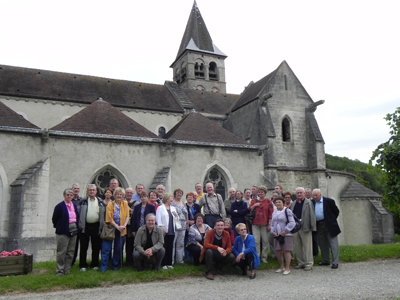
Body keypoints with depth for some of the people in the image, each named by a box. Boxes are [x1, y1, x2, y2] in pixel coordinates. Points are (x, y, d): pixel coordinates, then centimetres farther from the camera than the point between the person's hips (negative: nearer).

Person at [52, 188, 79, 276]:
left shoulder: (74, 205, 11)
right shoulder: (59, 206, -7)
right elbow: (54, 219, -1)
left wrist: (76, 227, 12)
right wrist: (58, 227, 5)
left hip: (73, 231, 6)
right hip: (63, 232, -6)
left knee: (71, 252, 9)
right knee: (62, 252, -2)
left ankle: (67, 270, 18)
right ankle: (59, 271, 9)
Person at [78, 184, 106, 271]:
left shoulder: (100, 202, 7)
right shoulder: (83, 202, 3)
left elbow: (104, 214, 11)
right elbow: (78, 213, 3)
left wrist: (102, 225, 5)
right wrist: (79, 225, -3)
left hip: (96, 226, 2)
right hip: (85, 226, -1)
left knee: (96, 247, 7)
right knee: (83, 247, 4)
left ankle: (94, 264, 19)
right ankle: (83, 265, 13)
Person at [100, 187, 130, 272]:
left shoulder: (125, 204, 3)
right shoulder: (110, 205, -5)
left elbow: (127, 216, 2)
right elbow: (109, 219, -8)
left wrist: (124, 225, -14)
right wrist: (117, 227, -17)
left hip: (121, 230, 3)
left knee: (118, 249, 8)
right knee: (106, 248, -2)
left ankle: (115, 265, 21)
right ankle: (104, 266, 6)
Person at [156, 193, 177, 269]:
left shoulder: (173, 208, 17)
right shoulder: (160, 208, -1)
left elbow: (177, 219, 18)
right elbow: (158, 219, -9)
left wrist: (176, 215, -3)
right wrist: (161, 228, -16)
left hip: (172, 231, 5)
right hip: (164, 231, -5)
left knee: (170, 247, 7)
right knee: (164, 247, -4)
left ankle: (169, 263, 14)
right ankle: (163, 264, 3)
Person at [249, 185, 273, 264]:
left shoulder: (268, 201, 3)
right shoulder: (254, 201, 12)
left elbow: (271, 213, 0)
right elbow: (249, 210, 11)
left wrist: (269, 224, -5)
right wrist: (254, 205, -8)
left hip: (265, 224, -2)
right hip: (255, 224, 2)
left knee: (265, 241, 3)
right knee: (256, 241, -2)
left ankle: (264, 257, 13)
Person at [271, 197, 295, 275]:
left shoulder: (287, 211, -7)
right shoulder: (274, 213, 14)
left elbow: (292, 223, -13)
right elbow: (272, 224, 19)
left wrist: (285, 231, -17)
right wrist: (273, 232, 1)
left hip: (286, 235, -6)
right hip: (277, 235, 6)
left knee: (286, 251, -3)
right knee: (278, 251, 8)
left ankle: (287, 268, 9)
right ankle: (281, 266, 26)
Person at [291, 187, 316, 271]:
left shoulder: (308, 202, -3)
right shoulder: (293, 203, 15)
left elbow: (312, 215, -9)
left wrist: (312, 227, -14)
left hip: (305, 228, -6)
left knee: (307, 246, -1)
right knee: (298, 247, 12)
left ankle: (309, 264, 7)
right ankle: (301, 263, 23)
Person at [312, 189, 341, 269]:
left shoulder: (328, 201, -8)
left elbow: (336, 211, 0)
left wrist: (332, 220, 1)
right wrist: (314, 225, 7)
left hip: (329, 225, -5)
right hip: (319, 225, 5)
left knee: (333, 243, -3)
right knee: (322, 244, 13)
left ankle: (335, 262, 1)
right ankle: (325, 260, 24)